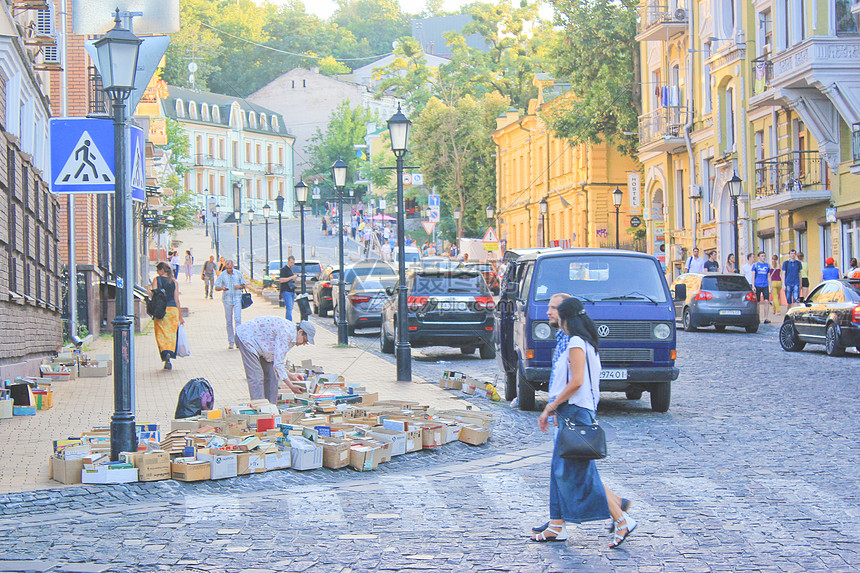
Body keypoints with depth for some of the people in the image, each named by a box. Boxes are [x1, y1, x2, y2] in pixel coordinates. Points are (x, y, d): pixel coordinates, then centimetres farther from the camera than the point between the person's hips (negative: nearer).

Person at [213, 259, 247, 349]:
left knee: (237, 319, -12)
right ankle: (230, 341, 10)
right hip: (227, 299, 0)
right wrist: (222, 288, -18)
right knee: (229, 321, 3)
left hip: (237, 299, 0)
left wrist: (239, 287, -8)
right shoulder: (222, 275, 4)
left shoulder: (238, 273, 7)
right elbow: (216, 287, 4)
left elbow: (243, 285, 15)